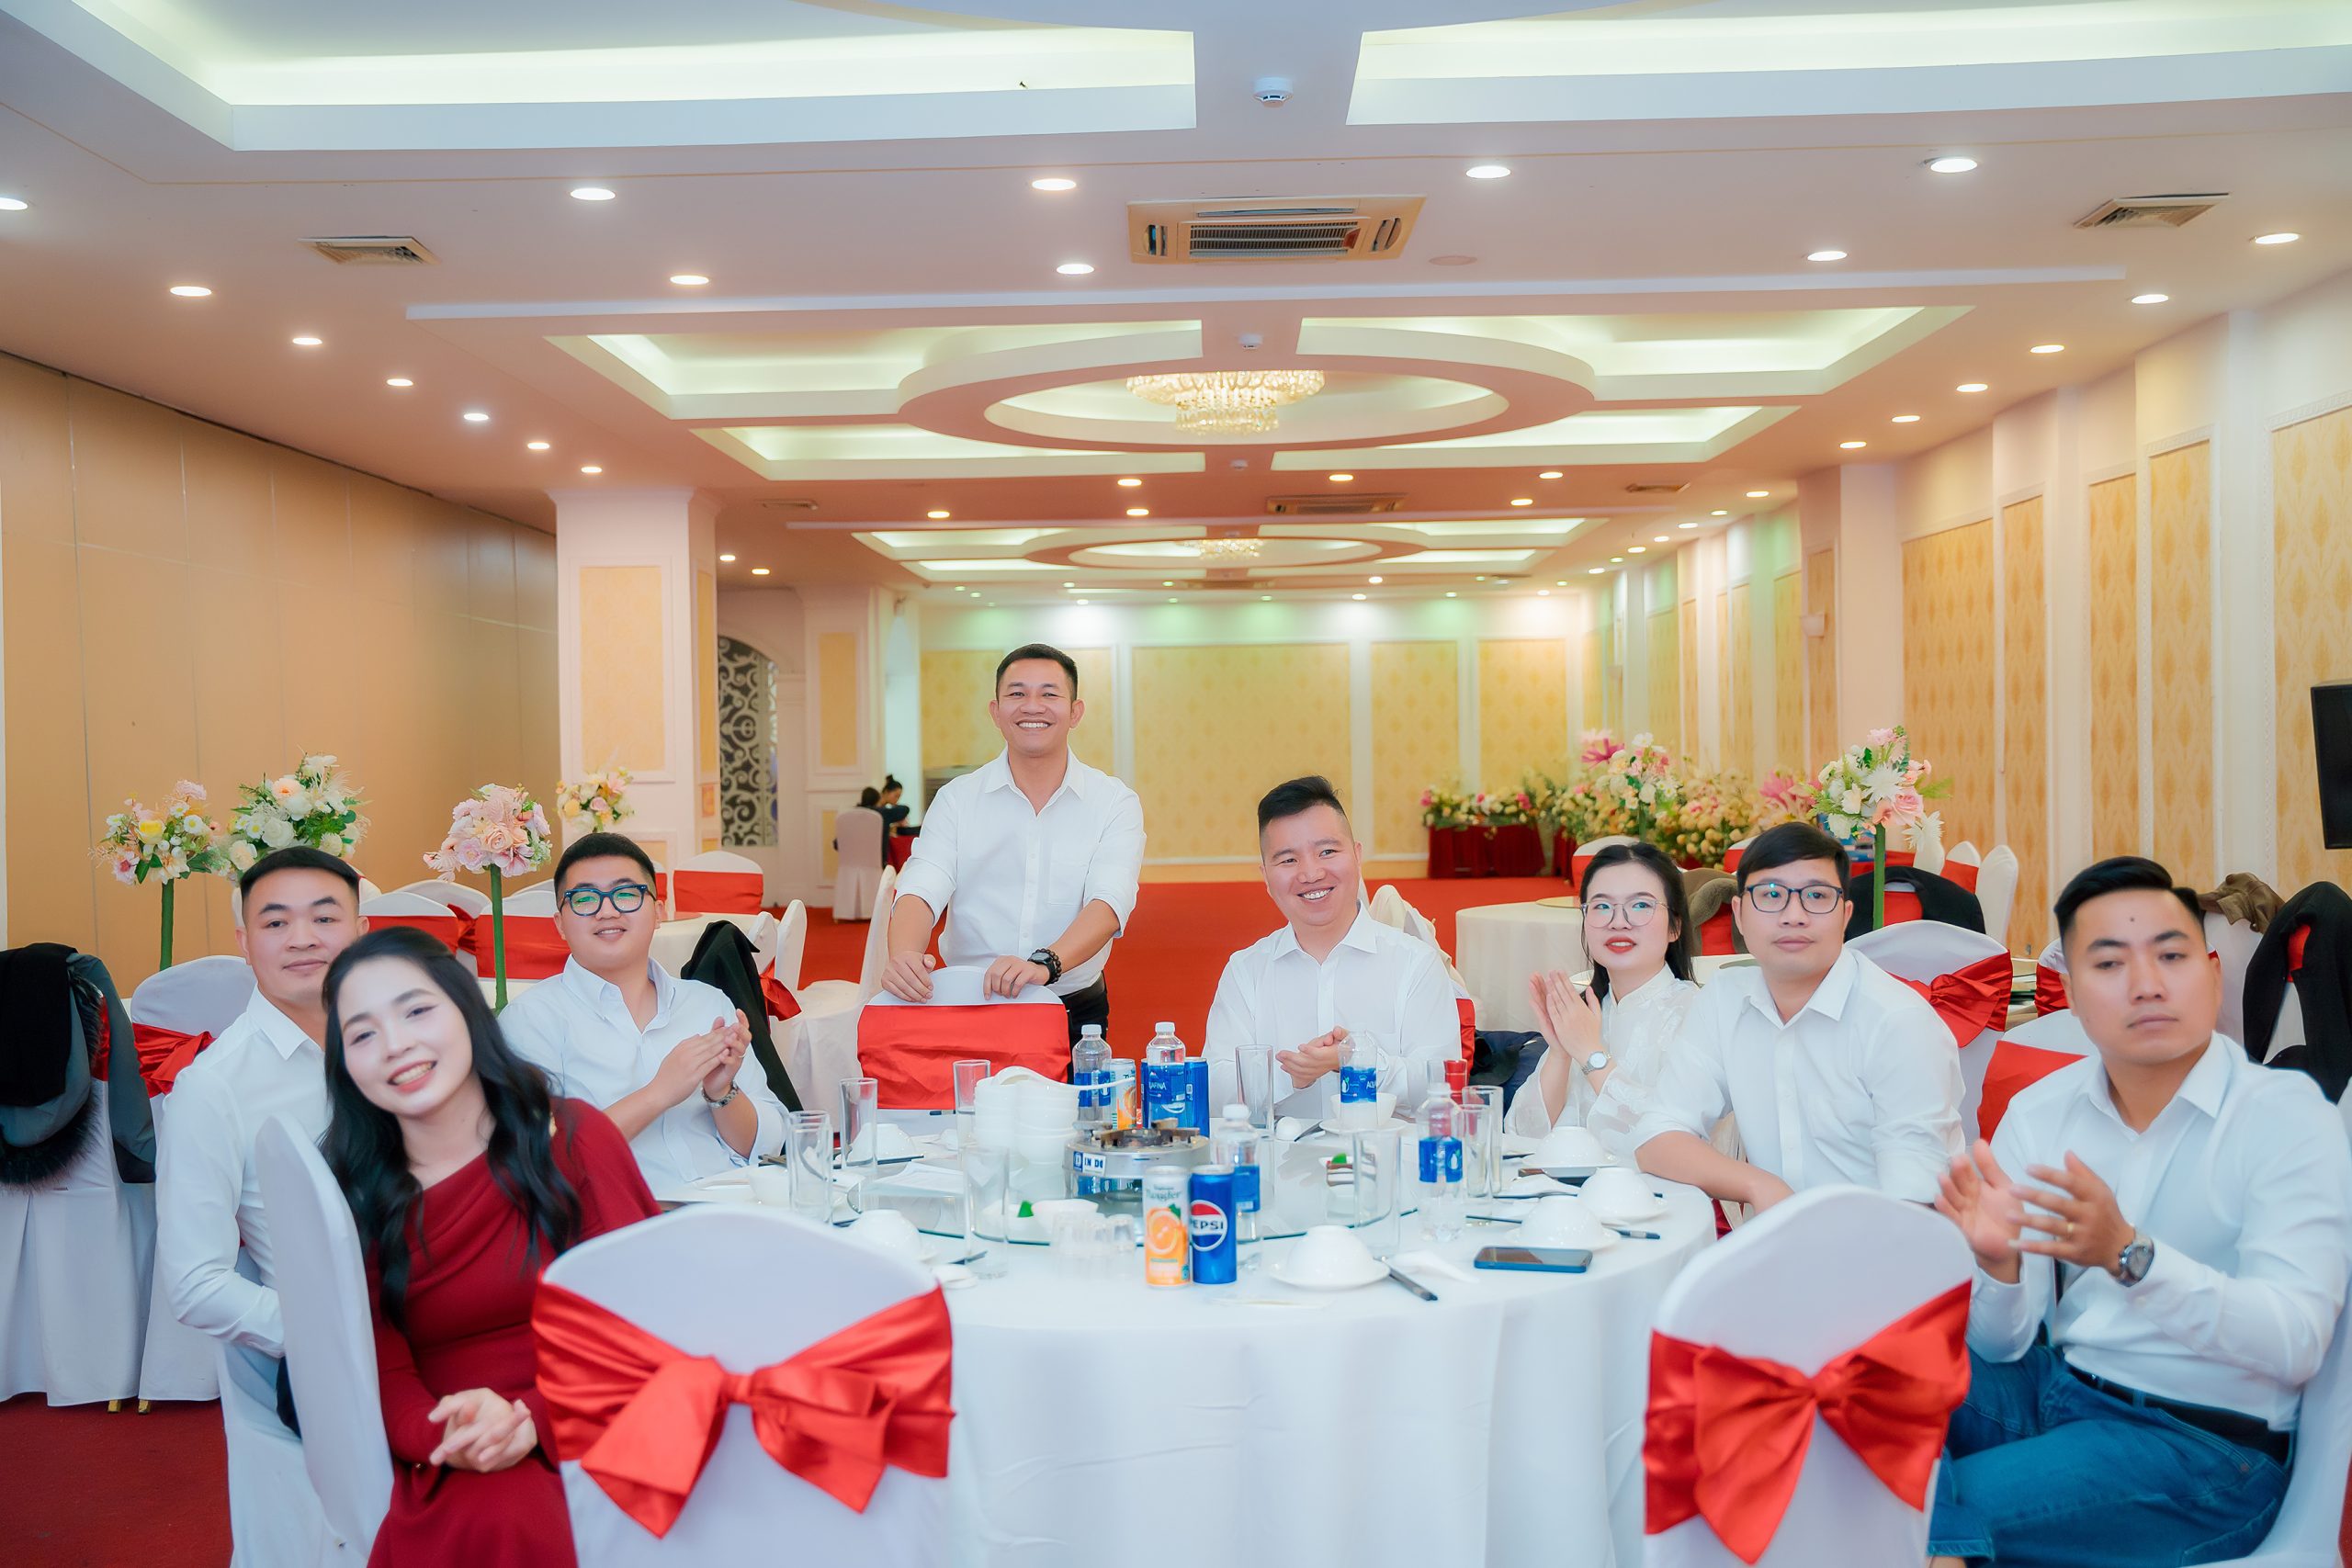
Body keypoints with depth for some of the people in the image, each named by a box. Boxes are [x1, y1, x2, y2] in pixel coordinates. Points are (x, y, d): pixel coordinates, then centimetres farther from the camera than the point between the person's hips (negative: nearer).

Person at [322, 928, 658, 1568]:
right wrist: (450, 1437, -22)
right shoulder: (353, 1198, 8)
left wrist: (536, 1419, -19)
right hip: (456, 1476, 1)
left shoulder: (575, 1137, 3)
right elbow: (384, 1378, 2)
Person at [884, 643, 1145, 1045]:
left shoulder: (1114, 803, 1)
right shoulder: (957, 800, 4)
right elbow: (921, 891, -8)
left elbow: (1108, 902, -14)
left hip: (1076, 1014, 0)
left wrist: (1045, 964, -33)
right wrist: (903, 954, -31)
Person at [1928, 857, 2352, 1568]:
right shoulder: (2037, 1113, 1)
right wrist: (1998, 1263, -25)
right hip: (2054, 1386, 5)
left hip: (2206, 1443, -5)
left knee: (1949, 1506, -26)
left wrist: (2127, 1255, -35)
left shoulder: (2287, 1117, -10)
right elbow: (2001, 1345, -2)